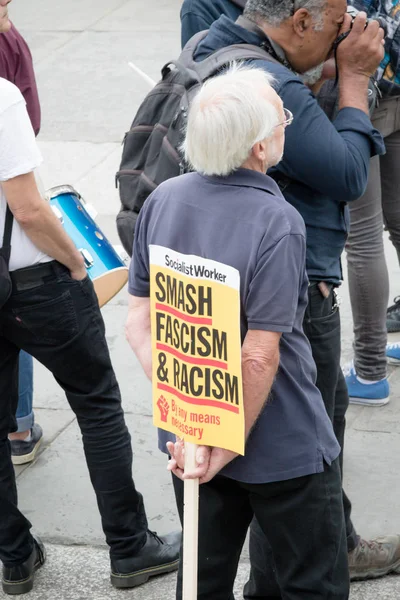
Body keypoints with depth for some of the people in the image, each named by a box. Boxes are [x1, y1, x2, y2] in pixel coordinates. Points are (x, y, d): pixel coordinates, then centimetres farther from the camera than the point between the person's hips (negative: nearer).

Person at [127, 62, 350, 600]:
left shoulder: (162, 200, -5)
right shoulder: (276, 222, -24)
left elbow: (138, 324, -3)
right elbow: (260, 356, -25)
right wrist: (230, 446, -15)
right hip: (285, 449, -6)